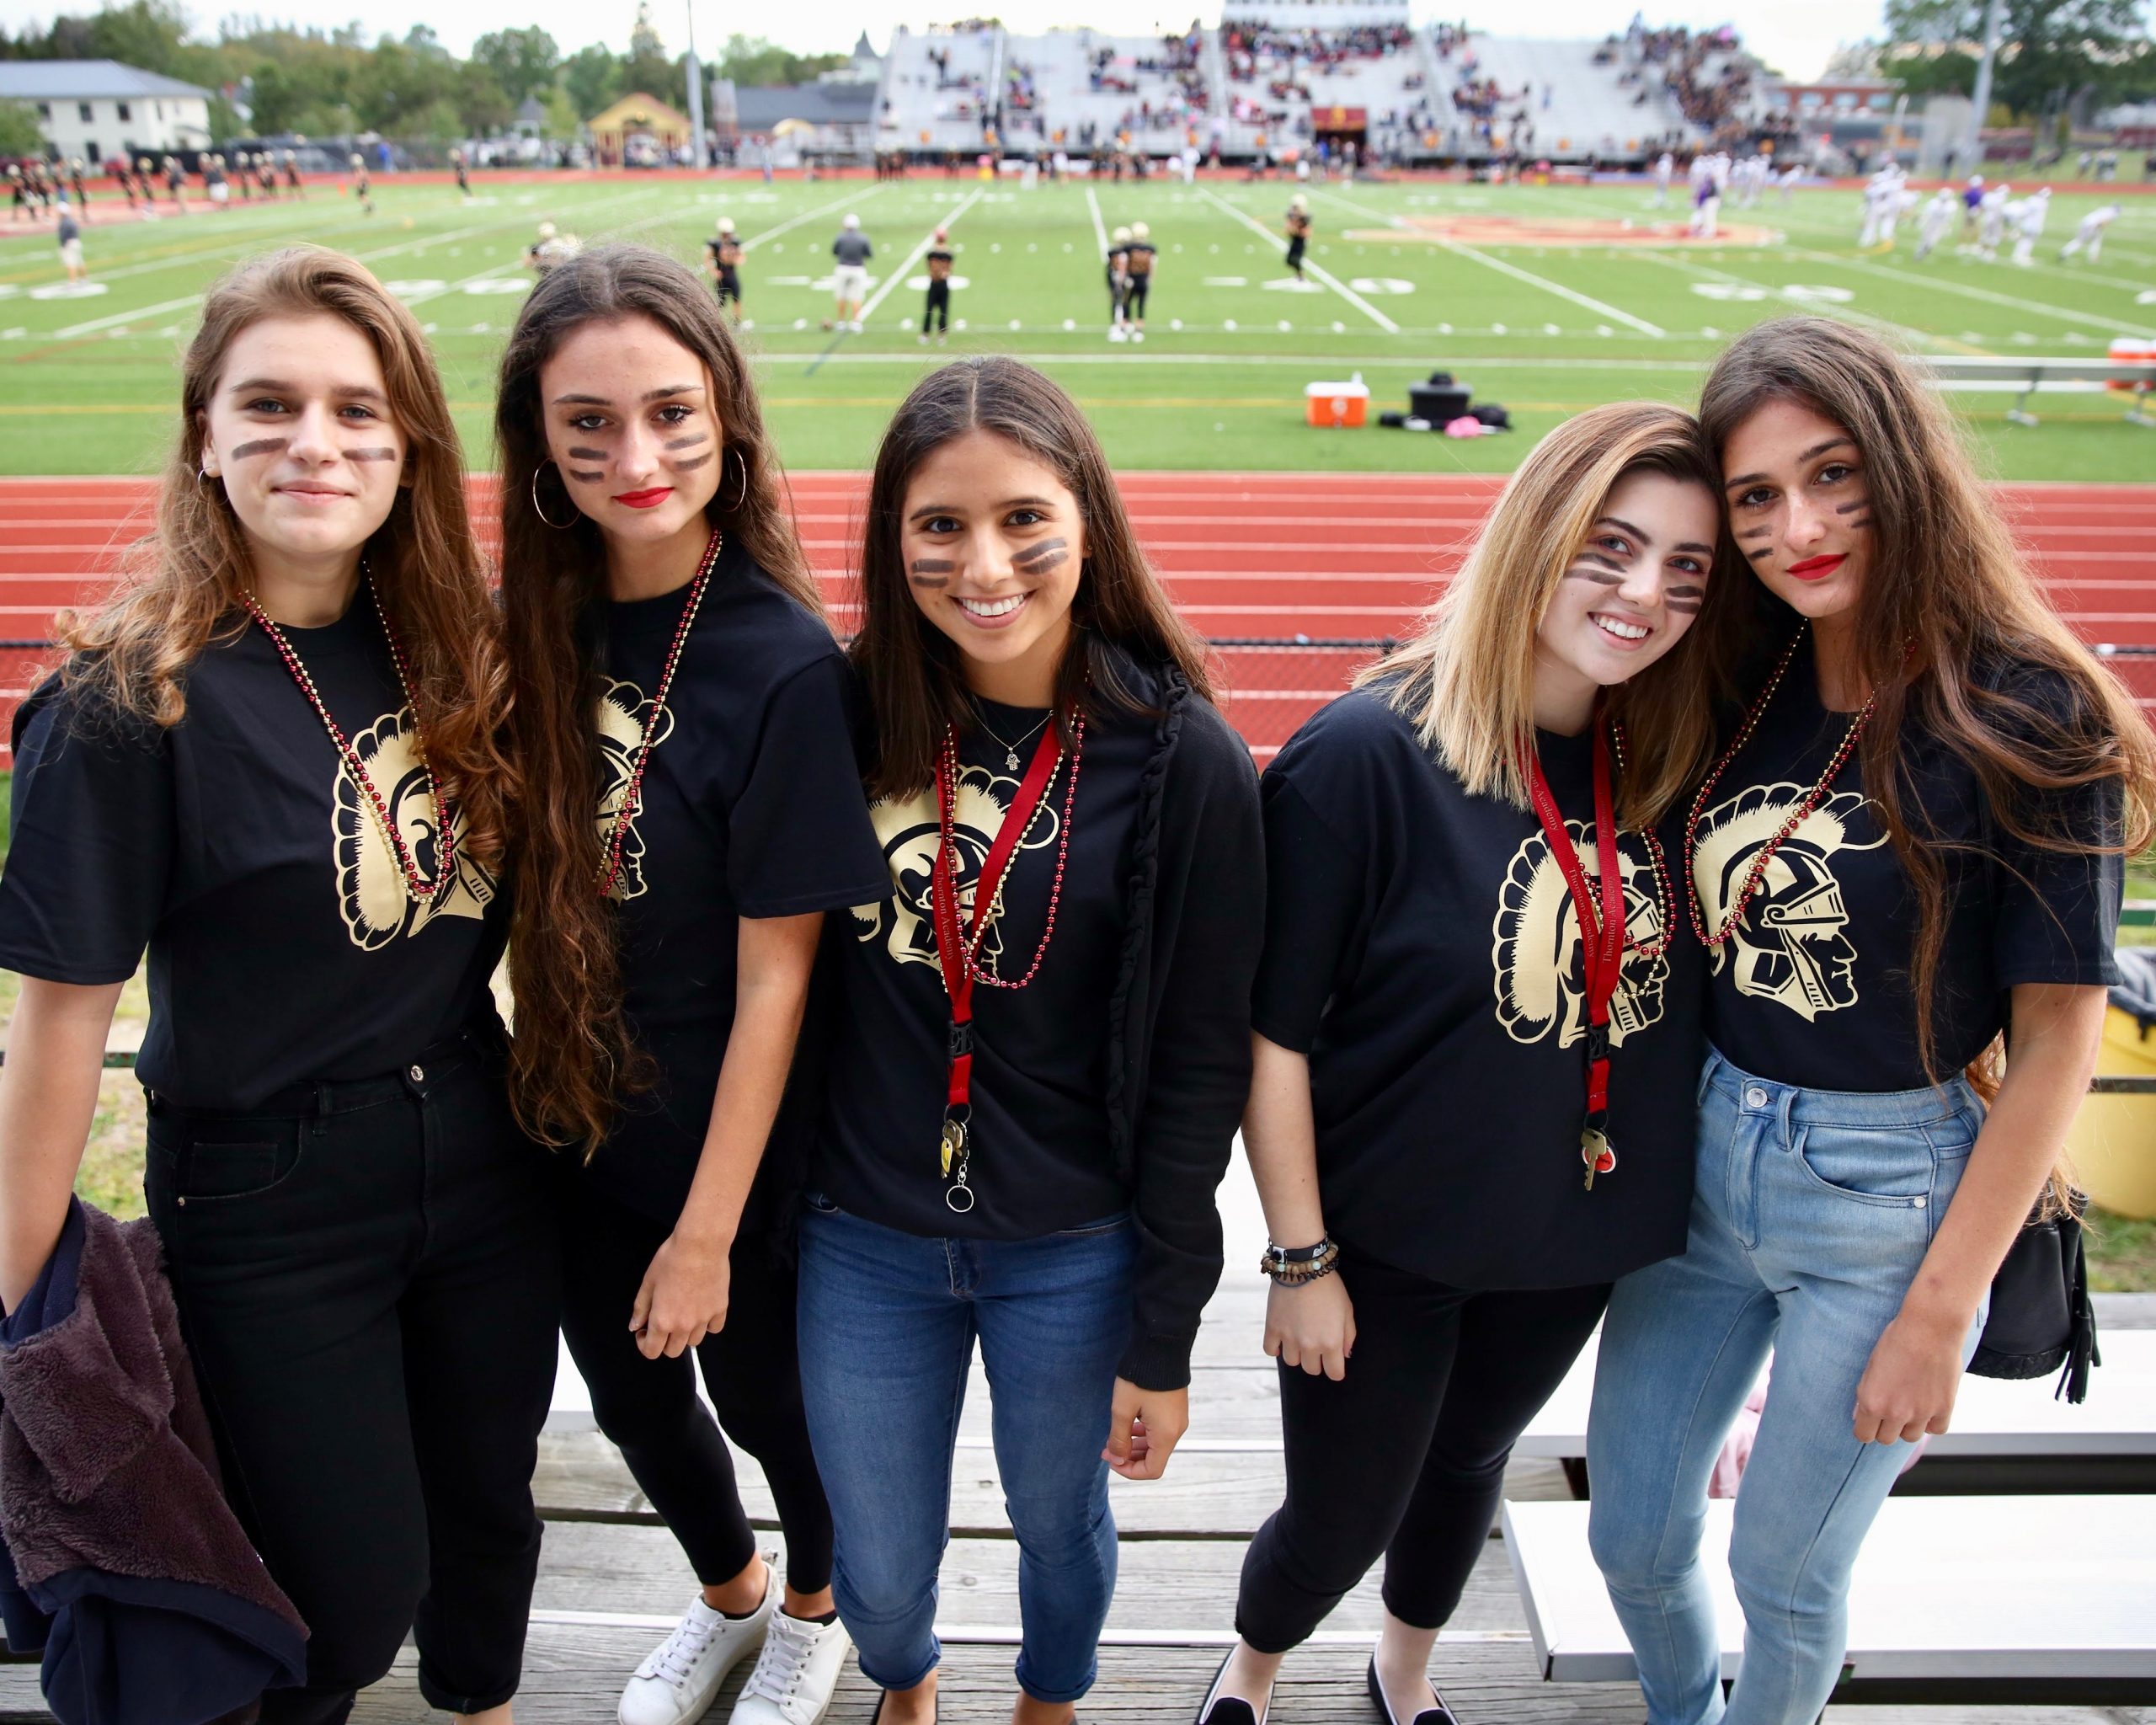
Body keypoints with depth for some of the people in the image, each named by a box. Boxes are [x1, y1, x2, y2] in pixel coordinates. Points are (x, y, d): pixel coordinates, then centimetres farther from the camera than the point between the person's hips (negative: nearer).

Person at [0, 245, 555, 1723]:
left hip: (480, 1157, 5)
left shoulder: (459, 645, -3)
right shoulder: (133, 700, -18)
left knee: (487, 1504, 22)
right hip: (269, 1206, -4)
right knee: (353, 1595, 9)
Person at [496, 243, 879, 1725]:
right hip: (573, 1125, 5)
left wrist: (706, 1230, -15)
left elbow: (774, 980, -20)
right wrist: (531, 1086, 0)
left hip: (730, 1150, -5)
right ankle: (728, 1594, 56)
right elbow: (534, 895, 4)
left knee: (765, 1396, 19)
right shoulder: (541, 626, -7)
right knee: (633, 1400, 25)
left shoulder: (785, 667, -24)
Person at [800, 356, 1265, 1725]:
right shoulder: (848, 714, -8)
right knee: (879, 1571, 18)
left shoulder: (1183, 758, -15)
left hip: (1073, 1255, -2)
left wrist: (1163, 1339, -6)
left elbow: (1201, 1064, -10)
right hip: (863, 1243, 2)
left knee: (1062, 1527, 21)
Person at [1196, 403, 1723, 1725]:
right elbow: (1271, 1033, -19)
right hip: (1389, 1242, -5)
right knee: (1344, 1514, 12)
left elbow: (1670, 999, 8)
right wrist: (1301, 1259, -15)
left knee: (1468, 1462, 26)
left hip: (1579, 1239, 5)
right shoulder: (1366, 752, -23)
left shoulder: (1663, 765, -5)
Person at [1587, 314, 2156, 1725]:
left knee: (1786, 1574, 14)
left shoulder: (2029, 721, -16)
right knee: (1634, 1538, 18)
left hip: (1885, 1195, -4)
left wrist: (1940, 1313, -13)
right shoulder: (1740, 682, -2)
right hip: (1700, 1150, 5)